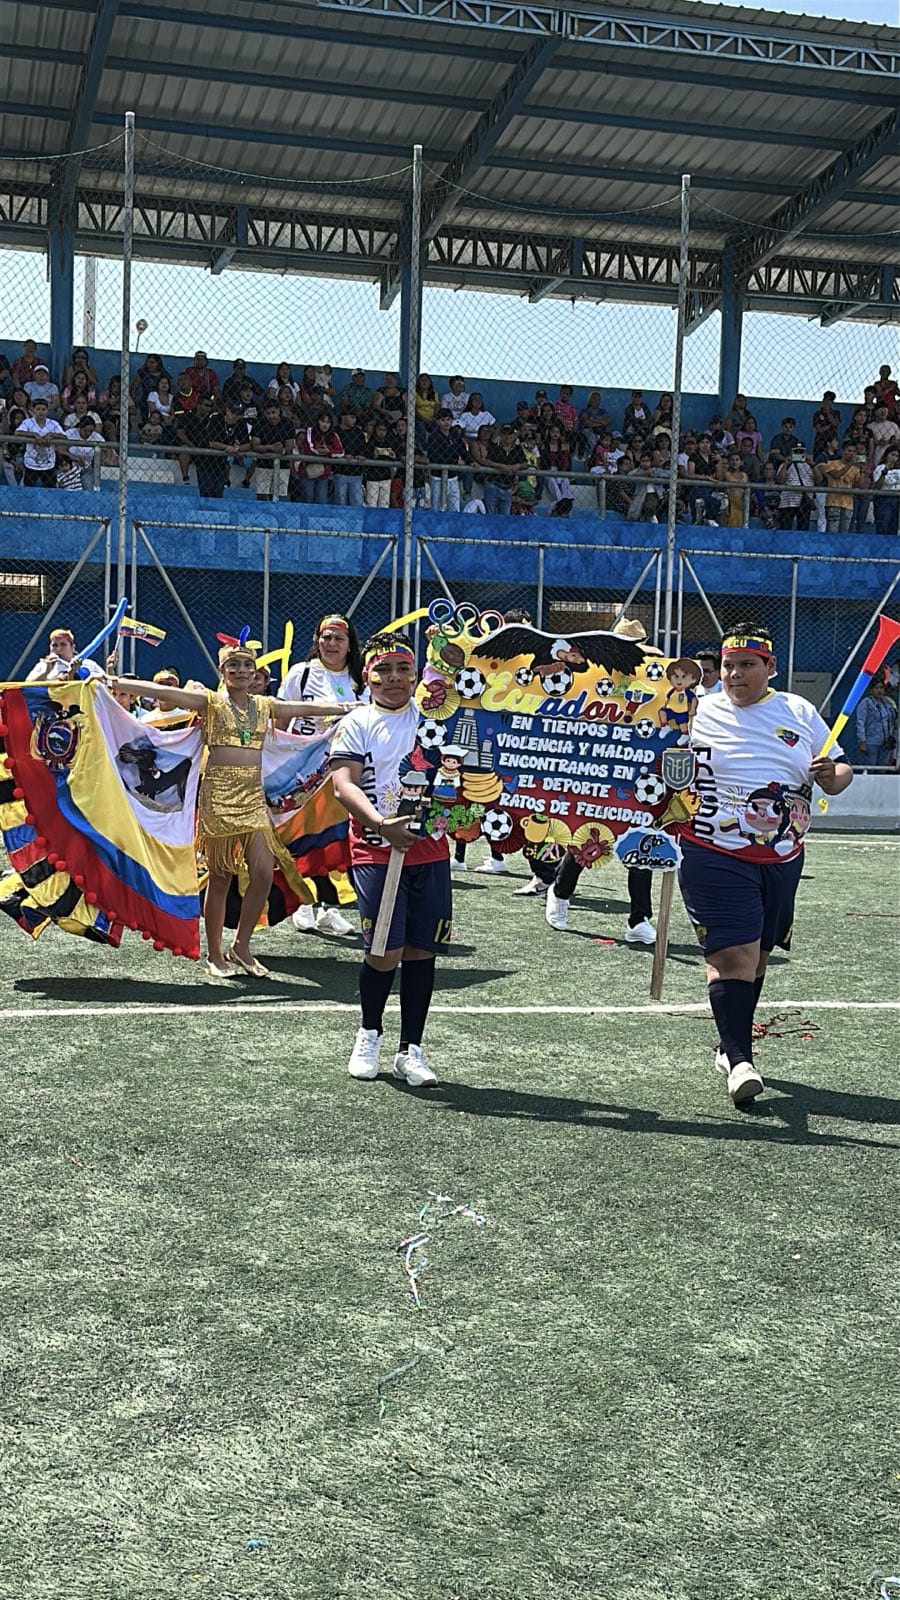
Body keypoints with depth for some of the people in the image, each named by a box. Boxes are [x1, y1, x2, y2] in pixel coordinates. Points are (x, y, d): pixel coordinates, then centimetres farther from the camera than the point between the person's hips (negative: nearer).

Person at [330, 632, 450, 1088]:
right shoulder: (355, 725, 3)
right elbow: (344, 785, -9)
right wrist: (381, 824, -24)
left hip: (430, 849, 3)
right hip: (376, 850, -3)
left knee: (421, 950, 4)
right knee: (386, 952, -7)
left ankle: (410, 1049, 16)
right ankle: (370, 1033, 20)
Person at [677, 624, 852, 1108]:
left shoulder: (800, 712, 7)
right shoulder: (699, 712, 0)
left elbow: (840, 770, 13)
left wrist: (832, 775, -10)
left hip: (783, 861, 4)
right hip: (716, 856, -4)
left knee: (756, 956, 14)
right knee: (733, 954, -14)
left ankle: (730, 1049, 29)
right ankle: (740, 1061, -14)